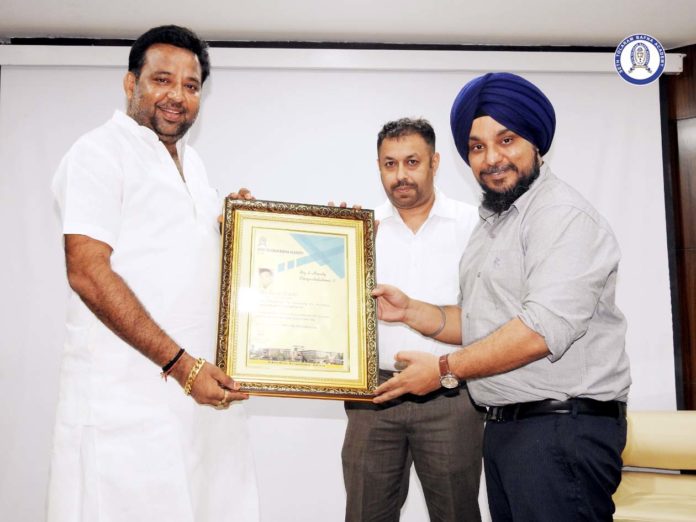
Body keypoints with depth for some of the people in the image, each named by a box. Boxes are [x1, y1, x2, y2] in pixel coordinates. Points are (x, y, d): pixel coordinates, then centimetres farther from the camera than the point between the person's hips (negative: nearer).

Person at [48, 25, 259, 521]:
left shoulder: (192, 162, 17)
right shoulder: (100, 152, -7)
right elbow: (88, 272, -17)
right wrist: (180, 364, -20)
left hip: (205, 382, 8)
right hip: (129, 398, -7)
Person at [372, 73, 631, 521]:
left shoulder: (564, 215, -13)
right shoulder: (491, 224, 17)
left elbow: (543, 330, -23)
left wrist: (444, 369, -15)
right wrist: (411, 311, 6)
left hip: (563, 429, -8)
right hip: (503, 427, 9)